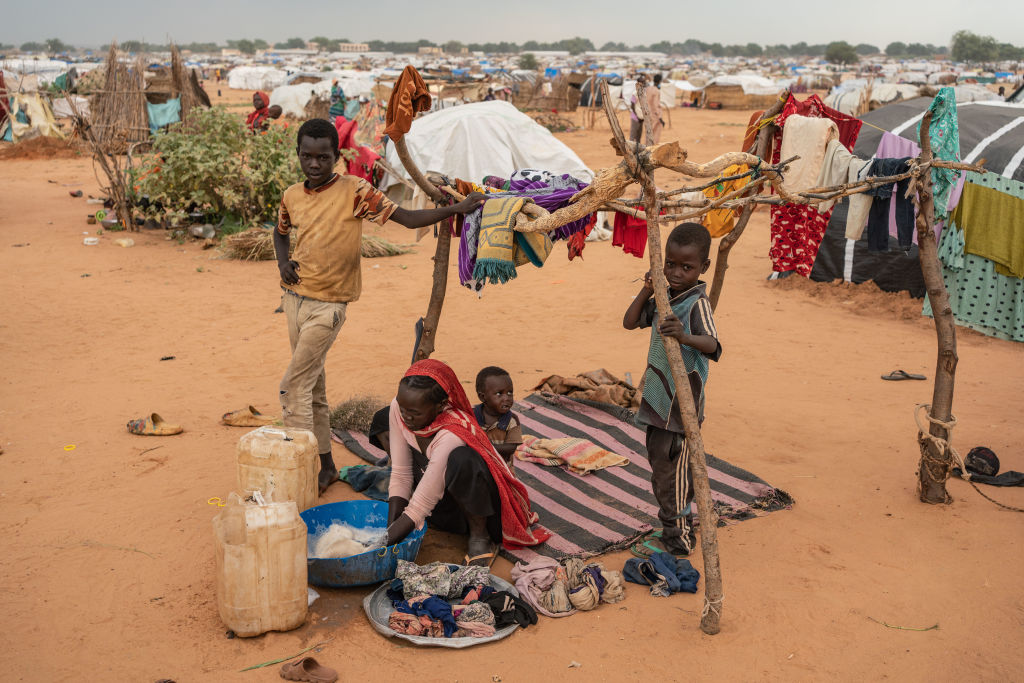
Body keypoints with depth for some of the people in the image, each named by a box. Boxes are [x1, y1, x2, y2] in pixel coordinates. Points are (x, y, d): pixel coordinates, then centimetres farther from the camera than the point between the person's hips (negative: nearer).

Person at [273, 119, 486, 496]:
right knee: (313, 388, 13)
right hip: (294, 298, 6)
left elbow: (407, 218, -13)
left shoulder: (354, 191, -11)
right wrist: (283, 262, 6)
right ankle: (325, 465, 24)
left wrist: (457, 208, -21)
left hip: (327, 305, -6)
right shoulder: (292, 196, 6)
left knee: (294, 387, -11)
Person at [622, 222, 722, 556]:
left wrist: (685, 337, -54)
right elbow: (629, 322, 7)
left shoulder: (697, 302, -18)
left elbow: (712, 346, -33)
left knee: (672, 473, -1)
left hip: (681, 406, -9)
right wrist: (647, 290, -7)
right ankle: (671, 528, 35)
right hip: (658, 402, 9)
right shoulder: (664, 297, 7)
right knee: (660, 471, 19)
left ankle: (678, 541, 13)